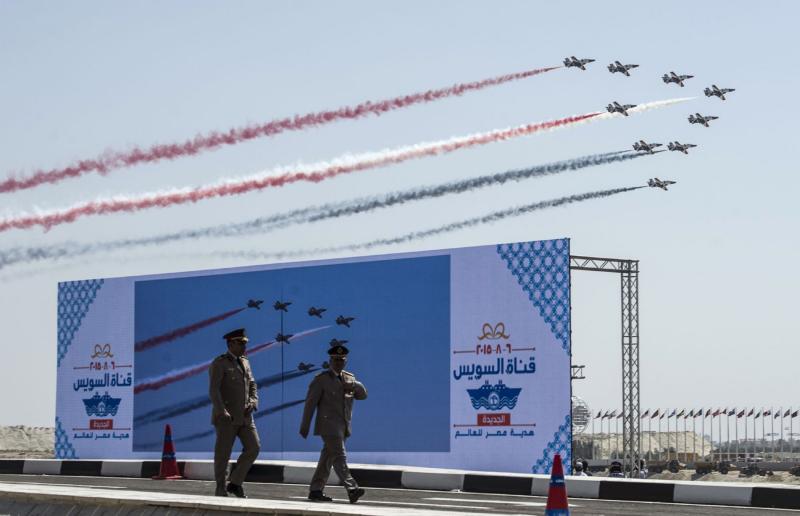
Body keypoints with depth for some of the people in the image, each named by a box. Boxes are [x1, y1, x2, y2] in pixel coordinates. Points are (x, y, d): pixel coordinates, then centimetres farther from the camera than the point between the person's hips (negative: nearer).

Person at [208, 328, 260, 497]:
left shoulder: (244, 362, 15)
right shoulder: (219, 363, -8)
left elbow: (252, 386, 14)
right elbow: (213, 390, -17)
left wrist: (252, 403, -6)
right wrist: (221, 412, -30)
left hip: (243, 415, 6)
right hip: (226, 416, -6)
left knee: (253, 447, -5)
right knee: (223, 453, -2)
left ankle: (235, 483, 5)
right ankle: (221, 489, 9)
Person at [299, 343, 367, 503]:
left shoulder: (349, 378, 15)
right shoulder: (321, 379, -3)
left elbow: (363, 394, 8)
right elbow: (310, 403, -4)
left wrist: (354, 385, -14)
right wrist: (304, 427, -7)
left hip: (343, 427, 7)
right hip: (329, 425, -7)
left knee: (328, 458, 9)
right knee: (339, 456, -16)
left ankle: (315, 490, 15)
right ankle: (352, 489, -27)